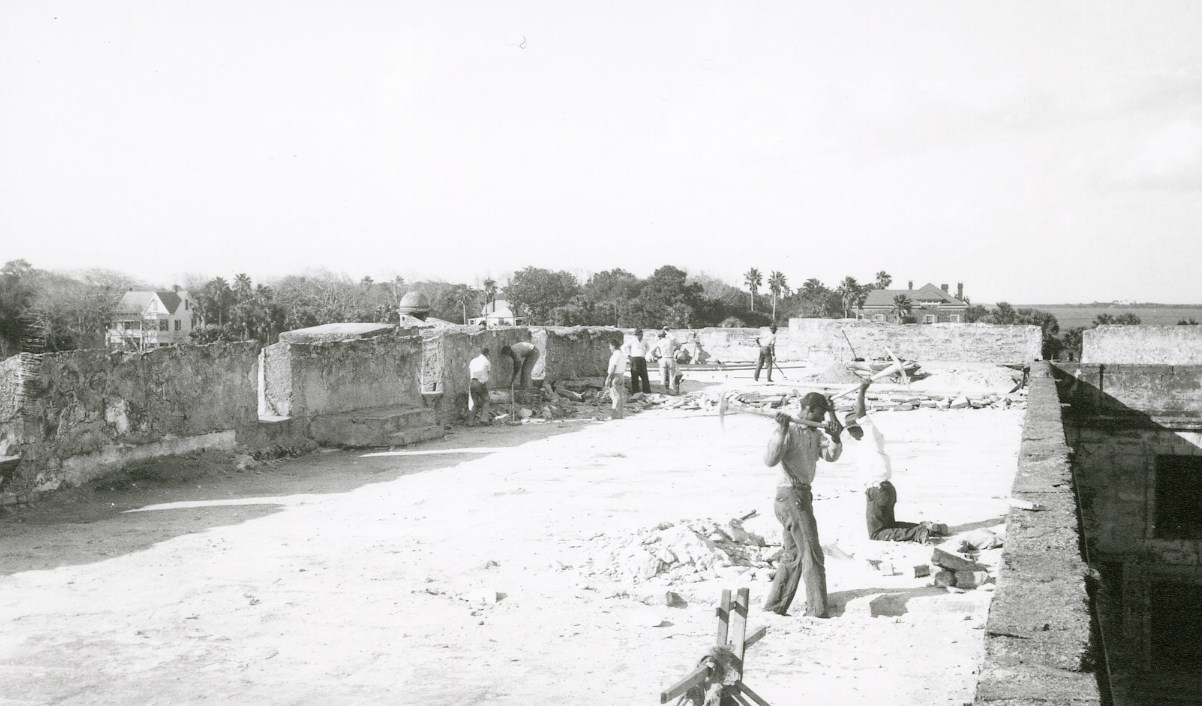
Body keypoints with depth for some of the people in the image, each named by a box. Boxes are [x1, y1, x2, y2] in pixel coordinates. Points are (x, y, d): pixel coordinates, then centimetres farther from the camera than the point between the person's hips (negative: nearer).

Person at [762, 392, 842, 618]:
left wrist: (835, 438, -16)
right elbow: (770, 460, -23)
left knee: (794, 556, 15)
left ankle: (773, 608, 22)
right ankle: (817, 612, -5)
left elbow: (831, 456, 2)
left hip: (802, 496, 10)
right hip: (791, 495, -9)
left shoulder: (816, 434, 13)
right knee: (812, 555, -7)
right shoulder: (788, 432, -12)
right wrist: (781, 432, -31)